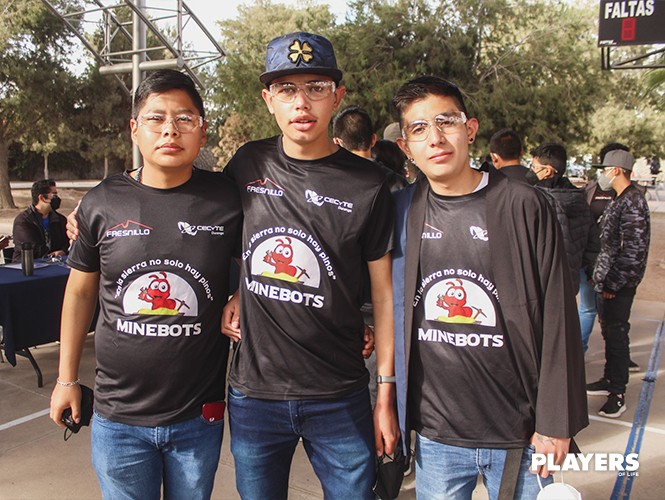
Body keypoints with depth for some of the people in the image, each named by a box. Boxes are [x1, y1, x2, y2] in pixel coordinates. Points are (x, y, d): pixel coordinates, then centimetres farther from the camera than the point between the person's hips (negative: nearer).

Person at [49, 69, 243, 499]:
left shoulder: (227, 199, -10)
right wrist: (67, 378, 12)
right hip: (119, 415, 1)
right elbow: (80, 291, 8)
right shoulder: (102, 203, -4)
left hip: (199, 416, 0)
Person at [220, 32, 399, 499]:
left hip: (340, 399, -2)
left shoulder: (367, 185, -8)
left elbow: (384, 293, -3)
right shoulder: (248, 165, -2)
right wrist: (235, 294, -1)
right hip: (253, 394, 3)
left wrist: (387, 394, -3)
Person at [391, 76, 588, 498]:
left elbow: (558, 320, -6)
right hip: (434, 436, 2)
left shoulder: (523, 206, -8)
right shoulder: (402, 210, -1)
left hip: (519, 433, -1)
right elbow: (391, 311, 7)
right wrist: (391, 407, 6)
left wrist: (555, 423, -5)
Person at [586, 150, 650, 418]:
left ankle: (618, 394, 6)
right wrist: (599, 275, 17)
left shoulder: (632, 202, -17)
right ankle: (610, 380, 31)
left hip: (619, 284, -10)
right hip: (608, 280, 10)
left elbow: (634, 249, -22)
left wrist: (613, 283, -20)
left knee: (616, 334, -3)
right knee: (609, 331, 18)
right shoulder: (620, 200, 13)